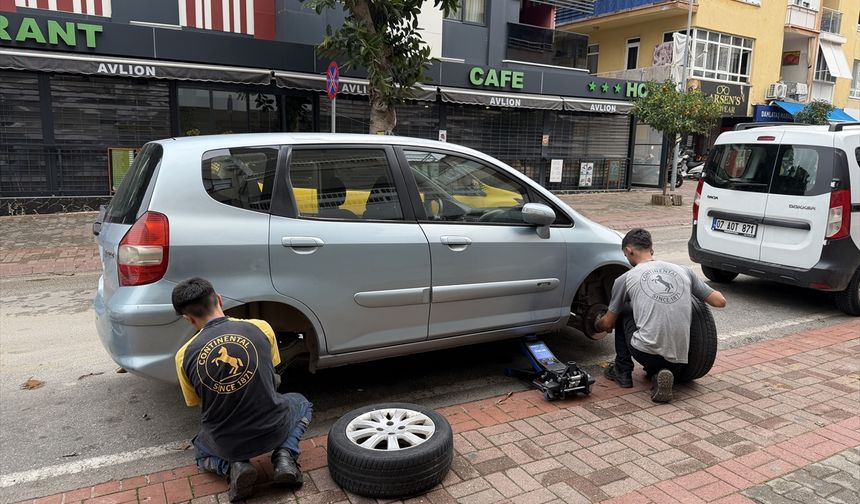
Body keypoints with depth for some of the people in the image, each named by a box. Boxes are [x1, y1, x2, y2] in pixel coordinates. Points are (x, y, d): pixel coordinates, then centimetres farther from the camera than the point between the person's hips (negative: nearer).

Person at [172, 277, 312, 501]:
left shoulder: (184, 356, -10)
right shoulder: (261, 328, -11)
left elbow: (195, 402, 6)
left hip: (227, 444, 1)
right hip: (273, 430, -1)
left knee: (201, 450, 37)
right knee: (302, 404, 33)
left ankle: (233, 466, 5)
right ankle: (285, 455, 6)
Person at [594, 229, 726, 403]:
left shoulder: (625, 279, 5)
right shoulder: (683, 271, 12)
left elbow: (607, 324, 14)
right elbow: (720, 301, 14)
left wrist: (597, 324, 39)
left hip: (647, 353, -3)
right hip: (679, 359, 3)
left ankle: (622, 371, 23)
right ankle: (658, 373, 2)